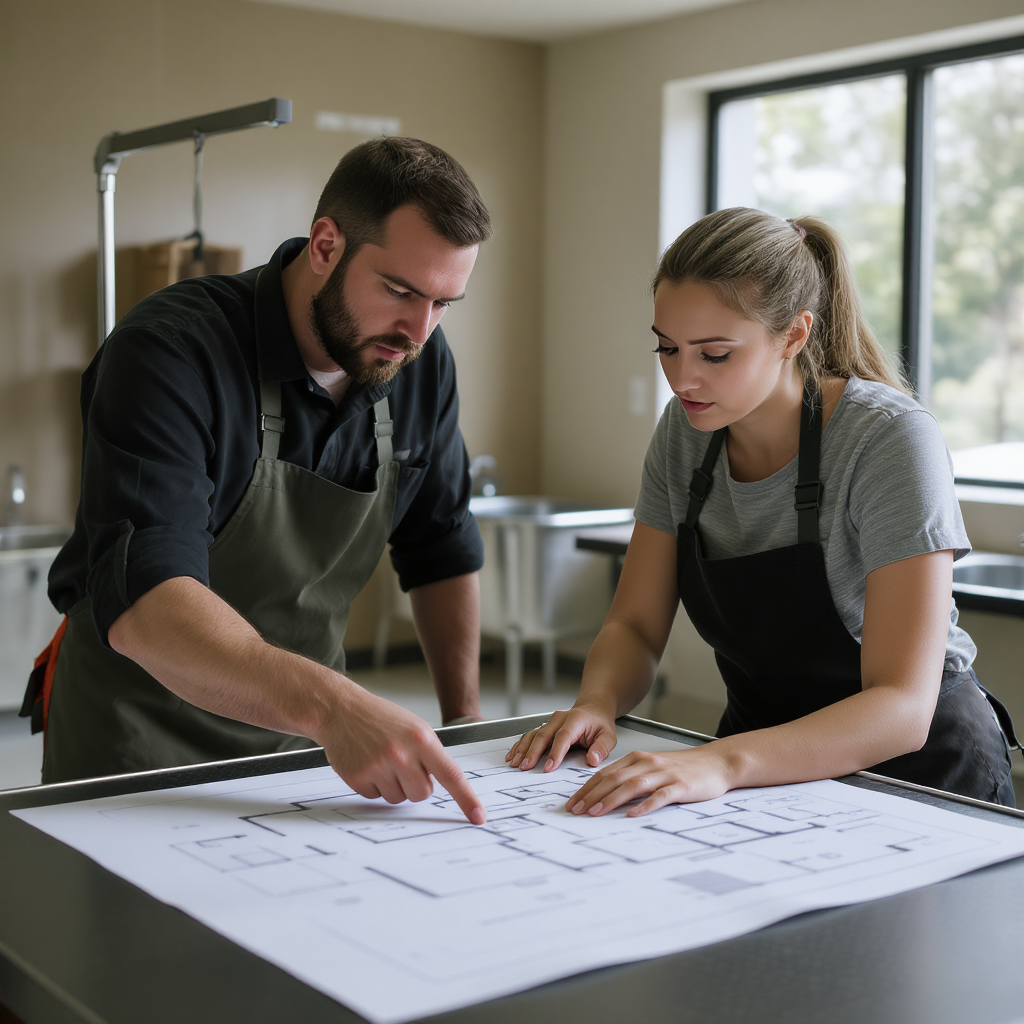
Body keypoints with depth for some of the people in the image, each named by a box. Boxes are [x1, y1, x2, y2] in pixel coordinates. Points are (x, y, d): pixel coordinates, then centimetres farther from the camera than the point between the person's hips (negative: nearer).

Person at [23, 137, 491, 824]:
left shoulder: (420, 361, -1)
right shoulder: (169, 354, -22)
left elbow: (442, 549, 13)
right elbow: (143, 603, -35)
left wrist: (465, 725, 9)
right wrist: (330, 704, -48)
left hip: (308, 730, 5)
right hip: (139, 733, -4)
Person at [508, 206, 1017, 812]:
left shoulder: (891, 441, -21)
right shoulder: (686, 432, -3)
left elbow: (902, 710, -27)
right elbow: (636, 626, 2)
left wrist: (724, 763, -42)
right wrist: (597, 704, -20)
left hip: (920, 763, -5)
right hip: (766, 767, 5)